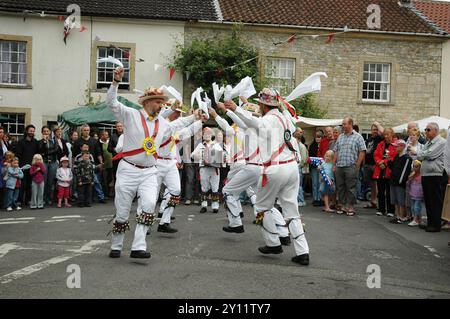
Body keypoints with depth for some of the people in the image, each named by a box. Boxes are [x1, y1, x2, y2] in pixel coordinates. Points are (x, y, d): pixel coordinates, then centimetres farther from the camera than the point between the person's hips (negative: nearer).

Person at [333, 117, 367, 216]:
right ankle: (342, 205, 17)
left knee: (351, 187, -1)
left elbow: (362, 152, -4)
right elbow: (336, 151, 16)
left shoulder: (358, 137, 0)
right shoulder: (340, 137, 15)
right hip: (339, 167, 5)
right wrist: (334, 164, 8)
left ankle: (351, 207, 6)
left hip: (351, 167, -5)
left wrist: (357, 166, -9)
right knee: (340, 187, 8)